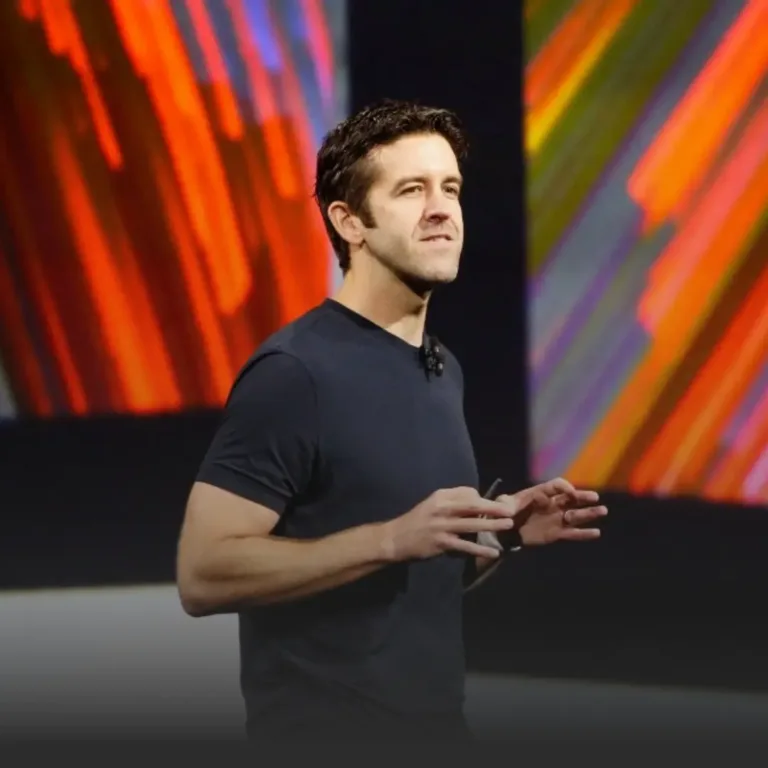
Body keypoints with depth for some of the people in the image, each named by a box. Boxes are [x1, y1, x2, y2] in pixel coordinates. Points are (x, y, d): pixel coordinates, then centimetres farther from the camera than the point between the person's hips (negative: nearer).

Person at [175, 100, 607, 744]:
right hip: (323, 727, -8)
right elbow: (204, 573, -21)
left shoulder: (444, 370, 10)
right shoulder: (293, 371, -15)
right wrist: (393, 538, -25)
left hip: (437, 719, 8)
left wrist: (504, 534, 0)